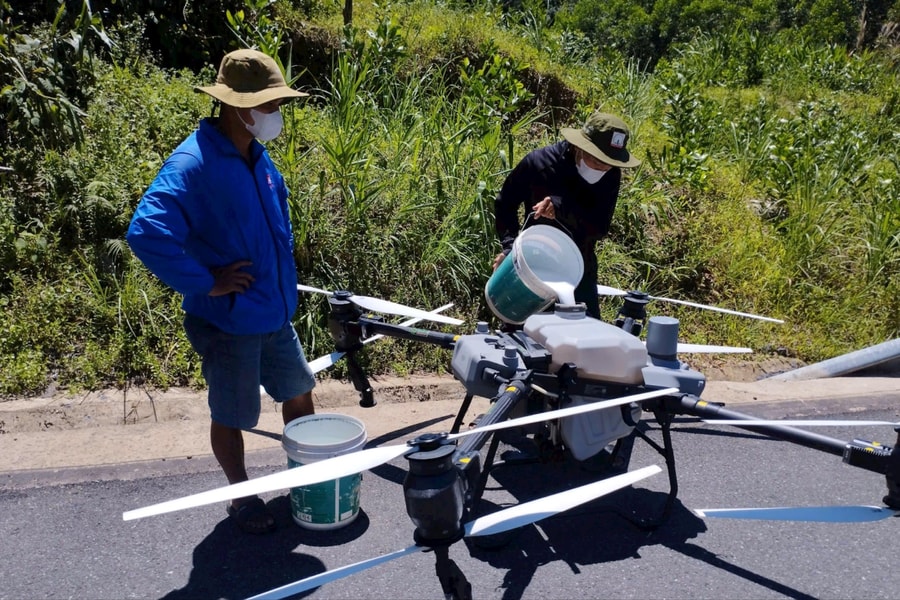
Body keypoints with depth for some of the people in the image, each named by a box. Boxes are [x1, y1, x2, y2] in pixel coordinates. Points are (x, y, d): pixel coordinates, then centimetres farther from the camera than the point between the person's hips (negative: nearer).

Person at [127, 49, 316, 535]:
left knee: (299, 394, 21)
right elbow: (146, 233, -33)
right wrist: (205, 284, -25)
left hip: (275, 314, 8)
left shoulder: (257, 155, 4)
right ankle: (242, 496, 35)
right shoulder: (193, 163, -23)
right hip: (228, 322, -8)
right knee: (231, 416, 12)